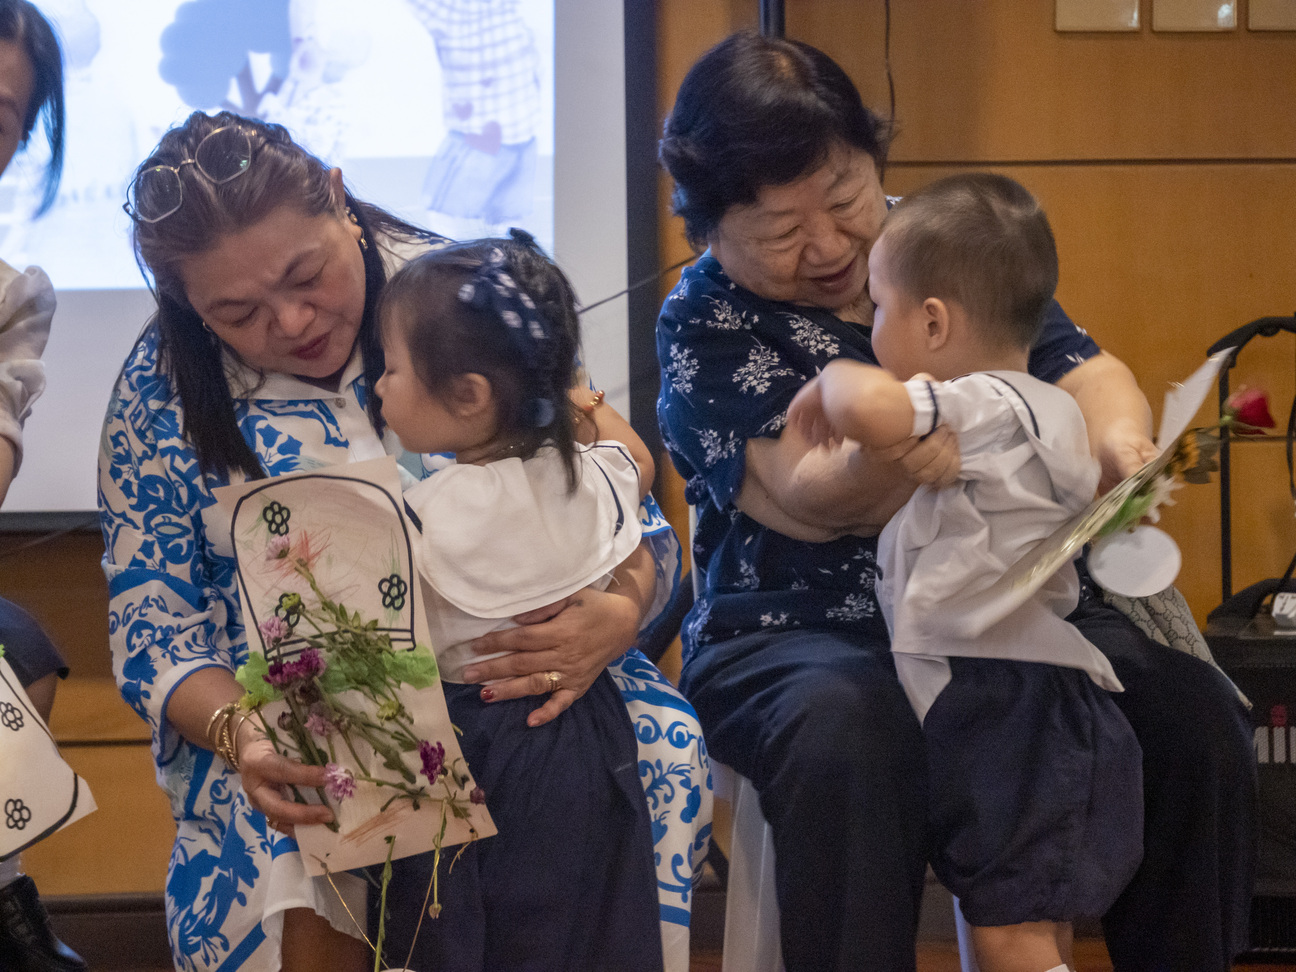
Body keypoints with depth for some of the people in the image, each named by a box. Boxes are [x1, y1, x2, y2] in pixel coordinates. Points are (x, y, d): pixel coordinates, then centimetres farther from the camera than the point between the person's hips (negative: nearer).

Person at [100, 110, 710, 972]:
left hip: (513, 678, 1)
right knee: (295, 887, -34)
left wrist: (620, 610, -28)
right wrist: (241, 734, -25)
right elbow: (153, 631, -1)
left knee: (664, 744, -29)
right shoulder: (162, 393, -3)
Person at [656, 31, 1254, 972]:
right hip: (799, 635, -3)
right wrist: (879, 461, -38)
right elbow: (805, 496, -14)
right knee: (852, 738, -38)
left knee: (1195, 714, -20)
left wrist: (1117, 439, -19)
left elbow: (1088, 372, 6)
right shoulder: (704, 322, -2)